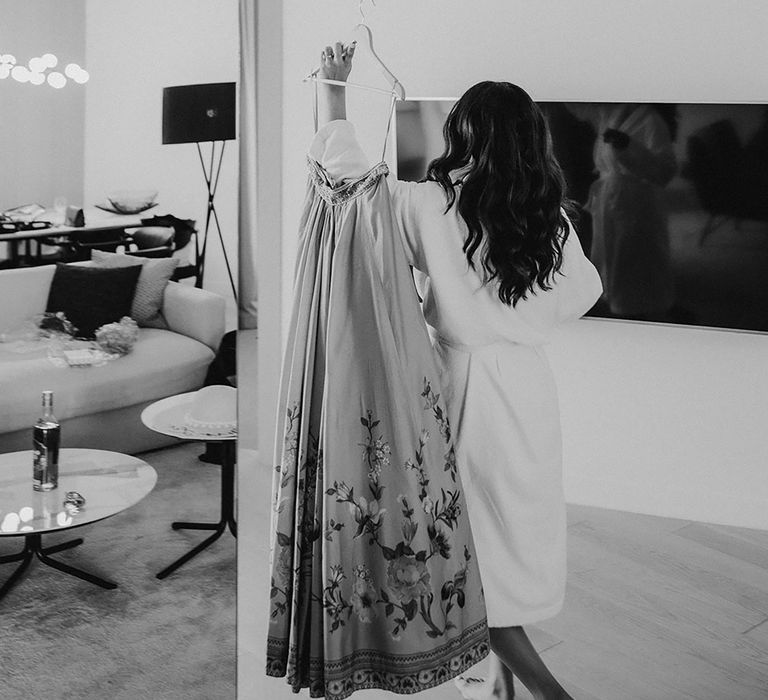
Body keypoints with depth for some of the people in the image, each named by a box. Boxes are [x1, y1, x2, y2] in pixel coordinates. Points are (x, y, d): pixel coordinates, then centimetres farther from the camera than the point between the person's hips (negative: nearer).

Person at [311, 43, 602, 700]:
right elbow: (583, 290, 12)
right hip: (531, 382, 5)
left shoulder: (433, 208, -14)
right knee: (520, 529, 17)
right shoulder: (550, 218, -2)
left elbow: (346, 171, -8)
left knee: (482, 542, 4)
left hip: (467, 379, -4)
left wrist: (335, 89, 2)